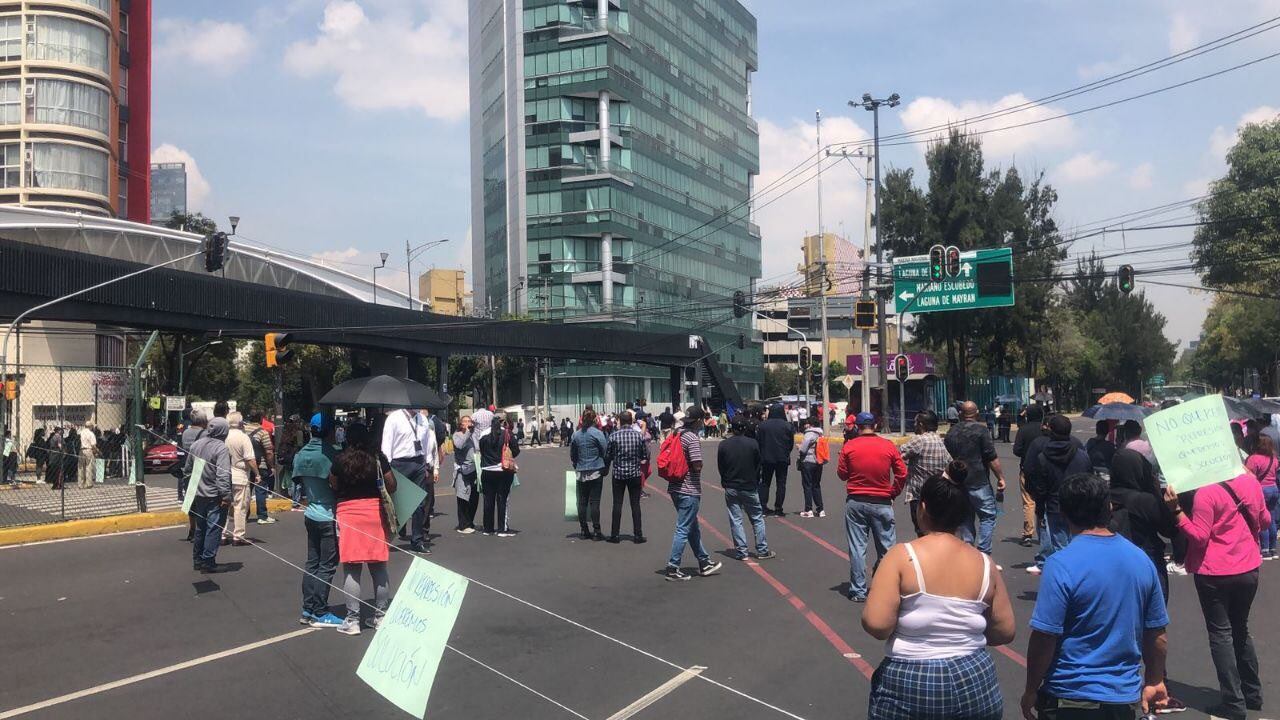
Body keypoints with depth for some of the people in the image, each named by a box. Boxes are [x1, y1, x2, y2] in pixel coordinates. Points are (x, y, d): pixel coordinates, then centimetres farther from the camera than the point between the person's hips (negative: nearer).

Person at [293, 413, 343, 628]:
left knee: (312, 563, 14)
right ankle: (320, 614, 5)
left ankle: (307, 610, 18)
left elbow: (299, 480, 13)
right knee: (327, 566, 0)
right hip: (329, 516, -7)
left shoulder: (301, 454, 5)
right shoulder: (333, 453, -17)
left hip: (311, 513, 7)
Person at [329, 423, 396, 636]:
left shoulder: (340, 460, -5)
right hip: (375, 512, 2)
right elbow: (391, 486, 0)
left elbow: (333, 486, 3)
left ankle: (352, 620, 4)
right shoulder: (377, 459, -3)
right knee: (379, 568, 10)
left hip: (348, 513, -2)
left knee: (351, 569, 3)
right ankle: (381, 616, 17)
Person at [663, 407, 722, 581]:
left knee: (693, 527, 18)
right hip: (689, 490, -9)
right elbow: (697, 465, -22)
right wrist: (698, 466, -2)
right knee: (683, 530, -1)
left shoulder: (677, 434, 8)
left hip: (675, 488, 9)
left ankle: (704, 563, 29)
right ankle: (673, 568, 2)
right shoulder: (693, 439, -17)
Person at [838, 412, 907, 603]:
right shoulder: (888, 446, -3)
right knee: (886, 548, 10)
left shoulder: (849, 446, -5)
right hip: (882, 503, 0)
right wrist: (893, 493, 10)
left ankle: (858, 591, 10)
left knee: (857, 548, 6)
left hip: (855, 502, 0)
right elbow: (902, 473, -2)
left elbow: (842, 474, 3)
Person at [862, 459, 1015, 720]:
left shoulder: (902, 556, -14)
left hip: (908, 686, -3)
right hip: (974, 682, 3)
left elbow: (876, 625, -20)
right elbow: (1004, 632, 4)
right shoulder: (984, 564, -3)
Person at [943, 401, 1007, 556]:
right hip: (979, 483, -5)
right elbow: (992, 458, -11)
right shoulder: (981, 430, -8)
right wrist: (1000, 477, -4)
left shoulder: (951, 432, 10)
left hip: (958, 483, 6)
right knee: (988, 516, 1)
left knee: (966, 518, 12)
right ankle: (983, 553, -8)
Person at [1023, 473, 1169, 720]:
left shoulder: (1061, 565, -18)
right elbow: (1156, 634, 7)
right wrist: (1154, 681, 21)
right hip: (1125, 696, 5)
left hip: (1071, 698, -5)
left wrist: (1031, 690, -6)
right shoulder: (1141, 560, 0)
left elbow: (1044, 637, -18)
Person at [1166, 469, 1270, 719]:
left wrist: (1176, 509, -23)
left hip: (1215, 573, -6)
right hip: (1249, 569, 6)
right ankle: (1252, 693, 30)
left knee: (1220, 634, 4)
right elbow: (1265, 521, 12)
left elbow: (1199, 536, -18)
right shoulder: (1250, 482, -2)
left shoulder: (1206, 493, -21)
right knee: (1240, 630, 21)